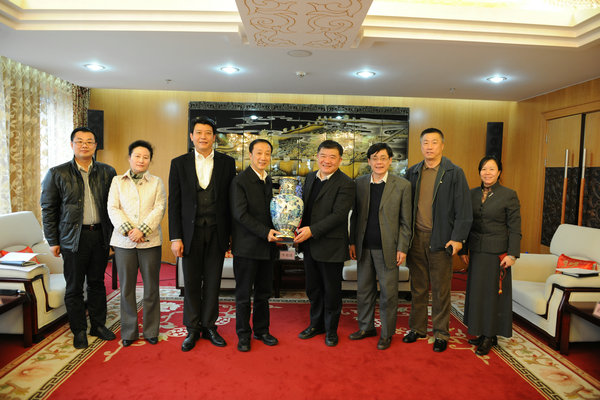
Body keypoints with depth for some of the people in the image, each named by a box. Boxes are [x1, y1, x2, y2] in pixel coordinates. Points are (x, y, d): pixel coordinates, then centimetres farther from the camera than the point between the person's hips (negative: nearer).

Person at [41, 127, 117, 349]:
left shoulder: (107, 172, 6)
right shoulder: (57, 173, 0)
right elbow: (48, 209, 0)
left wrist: (114, 233, 4)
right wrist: (53, 241, -3)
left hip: (100, 235, 2)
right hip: (73, 237, -2)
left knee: (97, 283, 13)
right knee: (74, 287, 7)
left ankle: (98, 325, 27)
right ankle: (79, 331, 21)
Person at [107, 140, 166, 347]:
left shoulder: (156, 182, 8)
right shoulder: (117, 181, 10)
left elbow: (159, 209, -3)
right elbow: (112, 208, 1)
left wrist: (142, 230, -15)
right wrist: (128, 230, -14)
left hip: (150, 241, 0)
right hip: (124, 242, 1)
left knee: (151, 288, 5)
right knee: (126, 288, 7)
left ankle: (151, 331, 19)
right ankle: (129, 332, 21)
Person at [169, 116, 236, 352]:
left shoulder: (227, 163, 3)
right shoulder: (179, 163, 4)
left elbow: (230, 200, 3)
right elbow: (174, 203, 2)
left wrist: (230, 233, 0)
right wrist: (175, 237, -4)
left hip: (217, 232, 0)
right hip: (191, 232, 0)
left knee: (213, 282, 9)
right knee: (191, 283, 8)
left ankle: (209, 327, 25)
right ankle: (192, 330, 23)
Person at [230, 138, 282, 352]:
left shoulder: (270, 181, 13)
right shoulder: (240, 181, -8)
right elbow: (240, 214, -16)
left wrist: (277, 231, 1)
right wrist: (265, 232, -20)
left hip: (267, 246, 6)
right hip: (247, 246, -6)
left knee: (264, 292, 15)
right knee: (244, 294, 5)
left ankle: (262, 330, 29)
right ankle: (243, 335, 20)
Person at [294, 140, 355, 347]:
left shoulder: (345, 184, -13)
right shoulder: (310, 177, 10)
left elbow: (339, 214, -20)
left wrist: (312, 230, -24)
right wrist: (300, 226, 0)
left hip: (331, 246, -6)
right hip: (310, 245, 7)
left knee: (331, 290, 9)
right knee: (313, 288, 18)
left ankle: (331, 329, 27)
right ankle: (316, 324, 37)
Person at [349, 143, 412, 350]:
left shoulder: (402, 185, -4)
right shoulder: (359, 183, 5)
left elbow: (405, 221, -3)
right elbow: (355, 215, 10)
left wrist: (402, 248, -7)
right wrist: (352, 242, 6)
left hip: (387, 248, -3)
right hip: (364, 247, 4)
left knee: (388, 293, 6)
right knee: (364, 290, 14)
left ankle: (387, 334, 24)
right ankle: (366, 327, 32)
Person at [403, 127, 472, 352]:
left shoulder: (454, 173, -2)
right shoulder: (413, 173, 9)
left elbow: (463, 210, -4)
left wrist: (458, 238, -11)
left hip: (440, 239, -3)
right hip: (416, 238, 4)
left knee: (440, 290, 6)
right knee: (418, 288, 13)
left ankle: (441, 334, 21)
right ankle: (417, 328, 27)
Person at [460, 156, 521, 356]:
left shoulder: (509, 195, -6)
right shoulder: (472, 194, 7)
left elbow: (515, 229, -6)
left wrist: (512, 254, -12)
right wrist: (463, 249, 8)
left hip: (497, 252, -5)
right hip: (477, 251, 5)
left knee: (493, 292, 3)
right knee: (476, 291, 10)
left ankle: (490, 336, 16)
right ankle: (482, 332, 24)